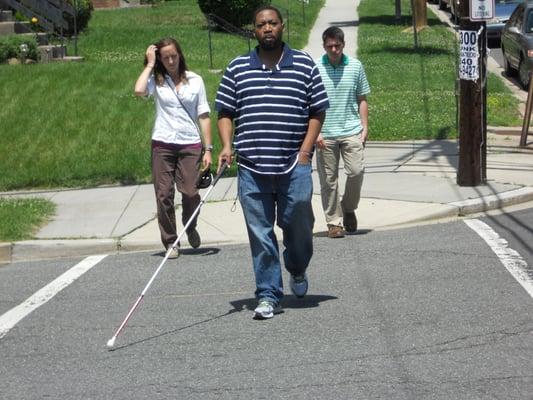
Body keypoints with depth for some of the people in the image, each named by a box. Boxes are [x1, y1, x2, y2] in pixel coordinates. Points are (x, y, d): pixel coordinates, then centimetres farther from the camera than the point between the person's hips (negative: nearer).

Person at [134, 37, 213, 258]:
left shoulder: (195, 80, 7)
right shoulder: (157, 80, 5)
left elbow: (203, 116, 6)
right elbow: (139, 91, -18)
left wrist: (208, 149, 0)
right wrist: (150, 64, -6)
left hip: (190, 144, 0)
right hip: (162, 144, 0)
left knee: (190, 192, -7)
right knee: (164, 194, 0)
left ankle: (190, 227, 24)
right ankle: (170, 242, 11)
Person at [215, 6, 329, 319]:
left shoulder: (304, 64, 6)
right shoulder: (237, 68, 9)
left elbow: (317, 111, 7)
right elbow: (225, 112, 12)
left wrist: (305, 151, -3)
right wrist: (227, 146, -4)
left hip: (294, 166, -1)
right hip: (252, 169, 1)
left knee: (298, 224, 3)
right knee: (260, 234, 0)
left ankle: (298, 269, 34)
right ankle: (268, 296, 7)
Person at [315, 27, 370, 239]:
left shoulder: (355, 66, 5)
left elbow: (362, 99, 13)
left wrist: (364, 126, 6)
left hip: (351, 131, 1)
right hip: (325, 134, -1)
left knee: (356, 171, -9)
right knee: (328, 180, 3)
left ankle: (348, 208, 17)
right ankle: (334, 222, 13)